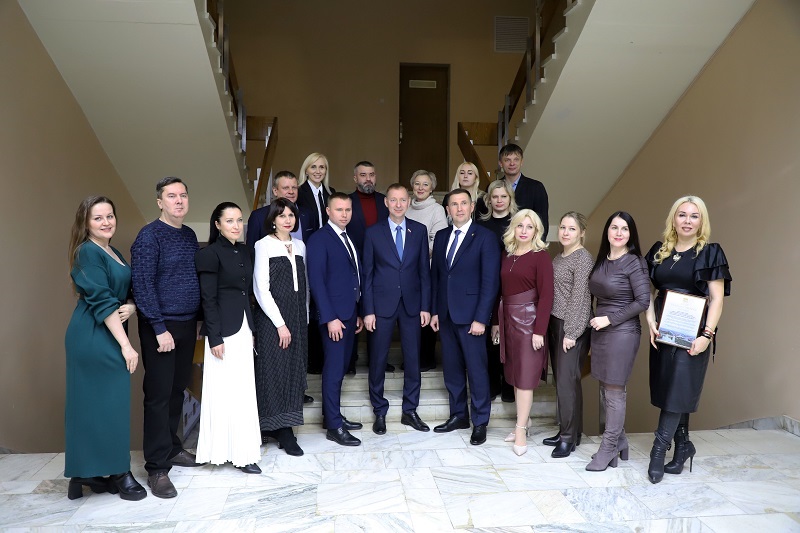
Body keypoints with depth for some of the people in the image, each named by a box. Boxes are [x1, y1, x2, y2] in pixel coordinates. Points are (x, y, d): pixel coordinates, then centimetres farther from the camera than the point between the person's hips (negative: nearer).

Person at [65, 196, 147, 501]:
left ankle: (85, 473, 21)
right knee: (109, 402, -2)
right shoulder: (88, 252, -11)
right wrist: (126, 345, -19)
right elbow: (101, 301, -18)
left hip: (106, 336, 8)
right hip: (95, 337, -8)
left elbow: (124, 293, 16)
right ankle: (118, 474, 9)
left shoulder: (115, 253, 15)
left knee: (92, 404, 12)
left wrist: (131, 307, -9)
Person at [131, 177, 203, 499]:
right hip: (161, 327, -6)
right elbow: (142, 285, -15)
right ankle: (157, 467, 9)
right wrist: (160, 328, -17)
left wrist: (196, 320, 13)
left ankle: (171, 447, 29)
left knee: (178, 390, 14)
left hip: (187, 324, 7)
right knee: (159, 394, 0)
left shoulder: (190, 235, 11)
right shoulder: (150, 236, -11)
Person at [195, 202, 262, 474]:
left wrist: (251, 329, 14)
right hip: (224, 329, -7)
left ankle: (245, 442, 24)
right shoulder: (211, 253, -11)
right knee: (226, 390, 1)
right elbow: (208, 299, -13)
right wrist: (215, 338, -16)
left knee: (243, 388, 12)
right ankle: (236, 451, 11)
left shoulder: (244, 251, 10)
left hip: (243, 327, 7)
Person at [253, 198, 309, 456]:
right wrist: (280, 323, -12)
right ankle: (282, 429, 7)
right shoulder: (264, 245, -6)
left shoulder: (300, 246, 10)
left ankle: (282, 426, 17)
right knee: (275, 371, -1)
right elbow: (261, 289, -11)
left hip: (297, 317, 6)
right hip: (272, 317, -5)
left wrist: (305, 317, 8)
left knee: (294, 371, 7)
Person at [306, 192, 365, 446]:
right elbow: (316, 281, -15)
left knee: (341, 368, 14)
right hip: (334, 315, -8)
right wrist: (330, 318, -19)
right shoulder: (319, 239, -9)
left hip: (350, 314, 8)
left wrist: (358, 313, 13)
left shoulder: (349, 239, 16)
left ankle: (332, 415, 26)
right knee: (334, 370, -2)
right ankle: (334, 427, 6)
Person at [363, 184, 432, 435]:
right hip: (382, 305, -1)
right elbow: (367, 274, -1)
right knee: (378, 360, 6)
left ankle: (410, 411, 23)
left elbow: (424, 270, 4)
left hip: (412, 304, 2)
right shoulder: (373, 233, -1)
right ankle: (380, 412, 22)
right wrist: (368, 310, -6)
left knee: (412, 360, 8)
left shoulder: (419, 230, 3)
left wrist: (425, 306, 0)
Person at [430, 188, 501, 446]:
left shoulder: (485, 238, -7)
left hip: (470, 315, -5)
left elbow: (490, 282, -11)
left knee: (477, 370, 3)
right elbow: (435, 275, 13)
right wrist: (434, 311, 9)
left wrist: (481, 318, -15)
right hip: (445, 315, 6)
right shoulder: (441, 236, 10)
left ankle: (480, 423, 16)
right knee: (451, 368, 13)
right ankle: (458, 415, 28)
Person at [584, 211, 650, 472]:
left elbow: (643, 301, -14)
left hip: (622, 332, -7)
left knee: (614, 391, 1)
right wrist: (597, 320, 8)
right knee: (605, 389, 12)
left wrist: (610, 319, -14)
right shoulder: (601, 261, 10)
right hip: (599, 330, 7)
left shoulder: (634, 262, -10)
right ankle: (619, 441, 27)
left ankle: (609, 448, 14)